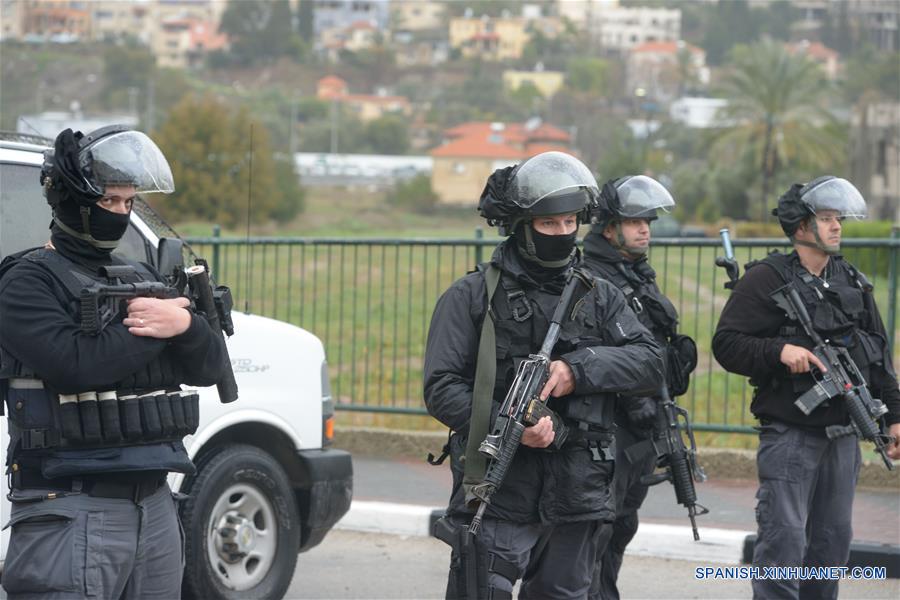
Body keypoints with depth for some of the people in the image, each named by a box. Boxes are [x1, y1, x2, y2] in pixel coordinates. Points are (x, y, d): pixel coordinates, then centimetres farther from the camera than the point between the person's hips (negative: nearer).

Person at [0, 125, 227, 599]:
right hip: (71, 513, -7)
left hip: (154, 504, 7)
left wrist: (183, 324, -10)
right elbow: (76, 365, -19)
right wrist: (149, 328, -8)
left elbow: (210, 367, 11)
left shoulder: (143, 279, 18)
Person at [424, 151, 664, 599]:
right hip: (496, 499, -4)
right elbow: (441, 389, -7)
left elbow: (650, 362, 2)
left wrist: (579, 369, -15)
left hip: (575, 504, 4)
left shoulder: (599, 297, 12)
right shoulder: (472, 297, -1)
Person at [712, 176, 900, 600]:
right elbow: (725, 343, -10)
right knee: (784, 540, -8)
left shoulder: (853, 283, 13)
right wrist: (780, 350, -23)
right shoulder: (767, 279, -6)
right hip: (790, 433, -6)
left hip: (843, 433, 6)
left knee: (833, 540, 11)